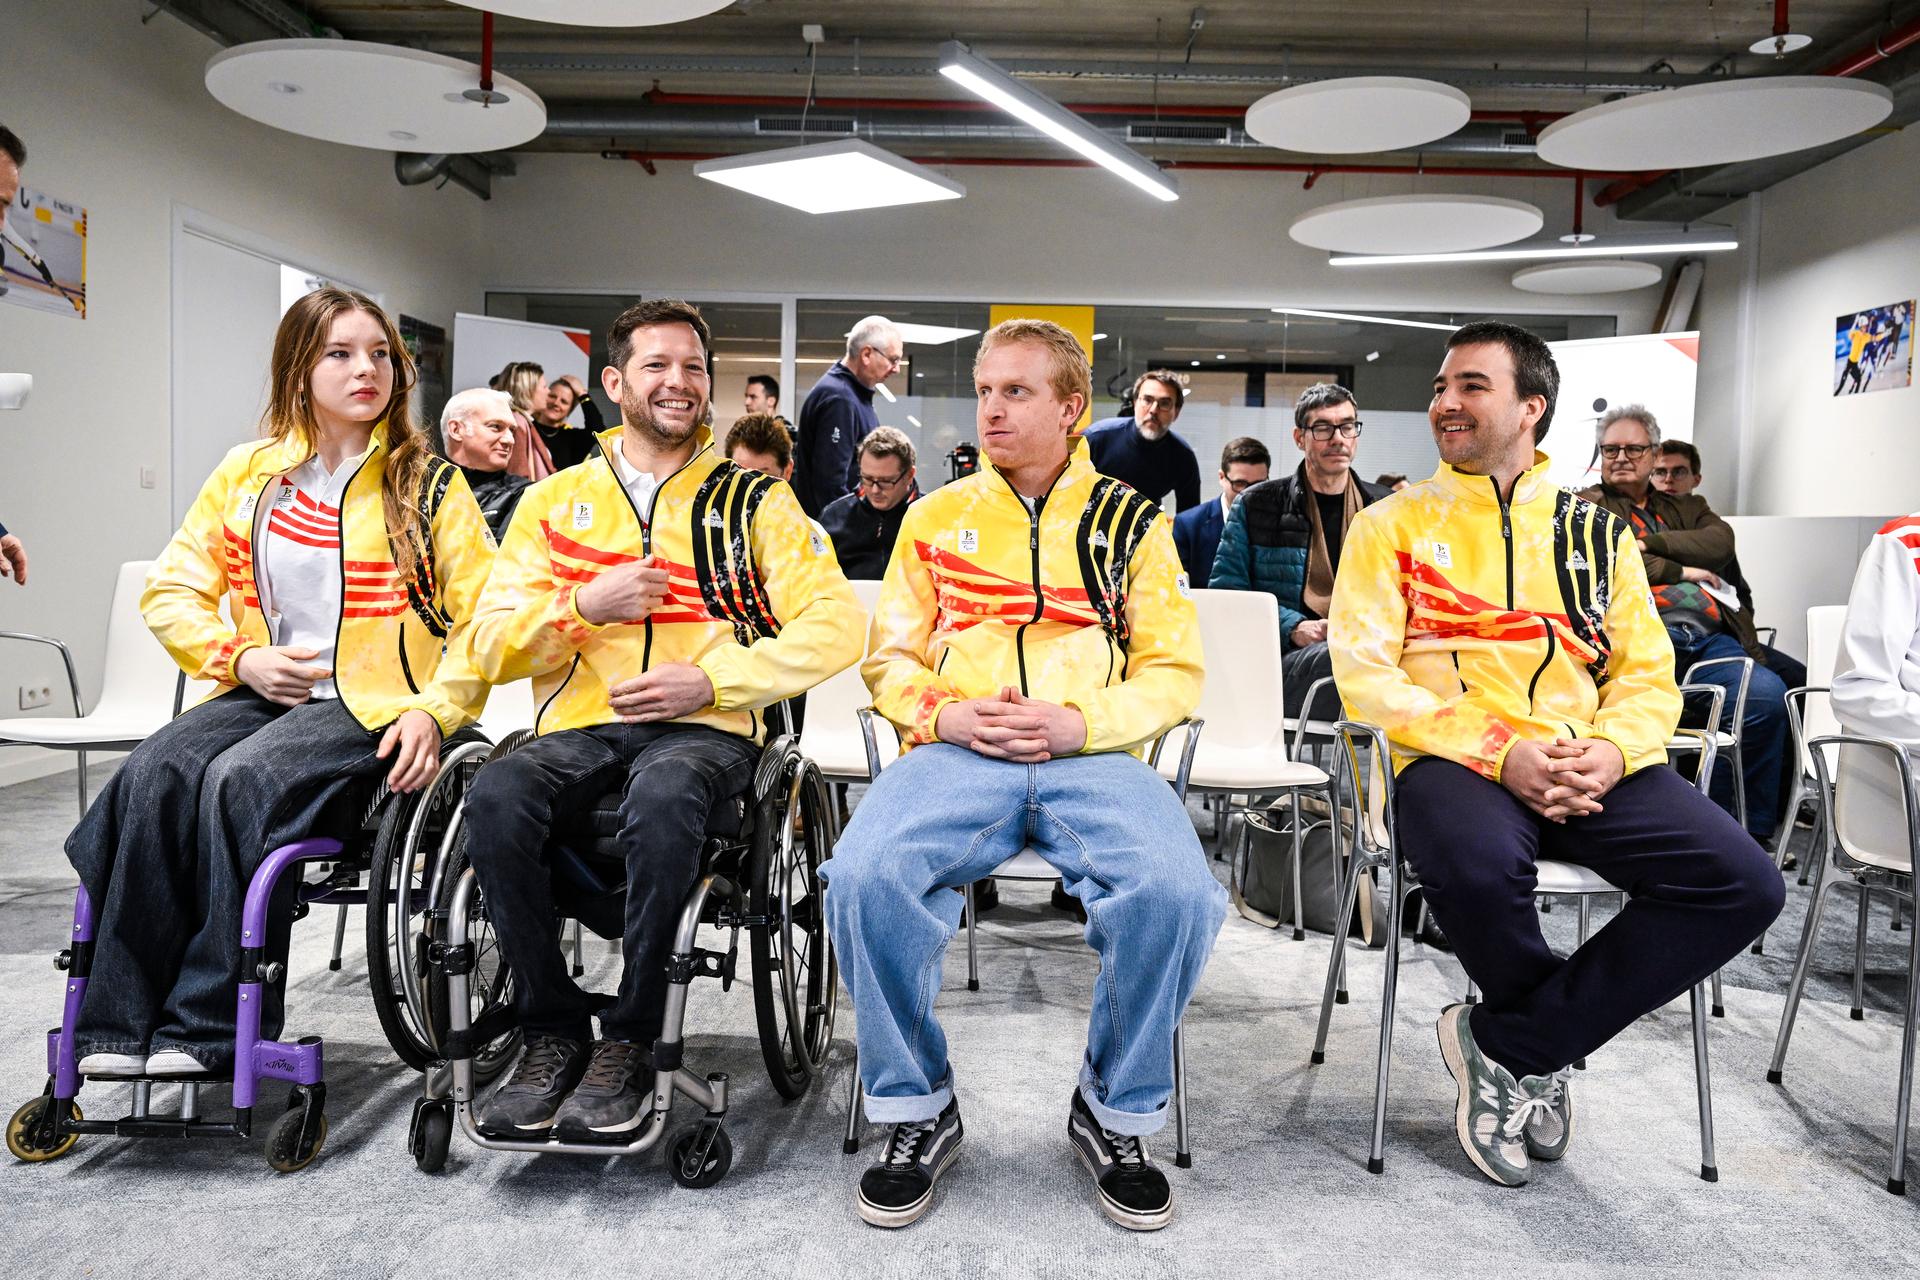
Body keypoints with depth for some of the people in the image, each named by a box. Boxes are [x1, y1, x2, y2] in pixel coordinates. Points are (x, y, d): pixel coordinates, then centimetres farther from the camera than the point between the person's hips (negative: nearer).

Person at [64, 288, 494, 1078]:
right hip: (266, 692, 4)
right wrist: (241, 659, -4)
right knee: (152, 775, -25)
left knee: (239, 779, -30)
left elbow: (484, 619, -2)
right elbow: (172, 589, 14)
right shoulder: (247, 474, 13)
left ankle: (207, 1031, -23)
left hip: (376, 700, -4)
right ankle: (120, 1026, -20)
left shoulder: (429, 484, 3)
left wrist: (435, 709, -16)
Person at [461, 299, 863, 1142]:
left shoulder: (754, 501, 12)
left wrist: (710, 680, -10)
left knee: (661, 798, -37)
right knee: (495, 797, -30)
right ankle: (554, 1031, -12)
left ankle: (629, 1041, -18)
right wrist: (585, 605, -8)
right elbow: (491, 645, 11)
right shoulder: (556, 500, 18)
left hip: (705, 728, -2)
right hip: (580, 726, 3)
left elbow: (836, 625, 1)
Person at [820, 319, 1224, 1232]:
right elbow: (890, 657, 16)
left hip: (1093, 756, 0)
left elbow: (1176, 670, 9)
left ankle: (1116, 1113, -2)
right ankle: (918, 1109, -5)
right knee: (864, 875, -30)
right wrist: (947, 714, -5)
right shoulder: (936, 517, 19)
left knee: (1176, 891, -30)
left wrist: (1080, 722, -9)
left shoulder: (1130, 522, 15)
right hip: (956, 752, 1)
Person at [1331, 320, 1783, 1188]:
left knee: (1743, 883, -20)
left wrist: (1610, 751, -10)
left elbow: (1649, 673, 13)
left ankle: (1506, 1045, -7)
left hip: (1590, 769, 4)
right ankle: (1551, 1038, -1)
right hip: (1455, 761, -3)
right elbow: (1365, 675, -3)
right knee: (1478, 865, -37)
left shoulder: (1597, 531, 18)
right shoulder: (1394, 524, 8)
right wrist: (1500, 752, -15)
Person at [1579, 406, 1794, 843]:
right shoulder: (1587, 505, 20)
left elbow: (1721, 542, 11)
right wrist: (1680, 570, 2)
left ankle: (1751, 832, -14)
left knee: (1767, 692, -27)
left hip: (1713, 636, 5)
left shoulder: (1686, 508, 33)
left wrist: (1649, 543, 0)